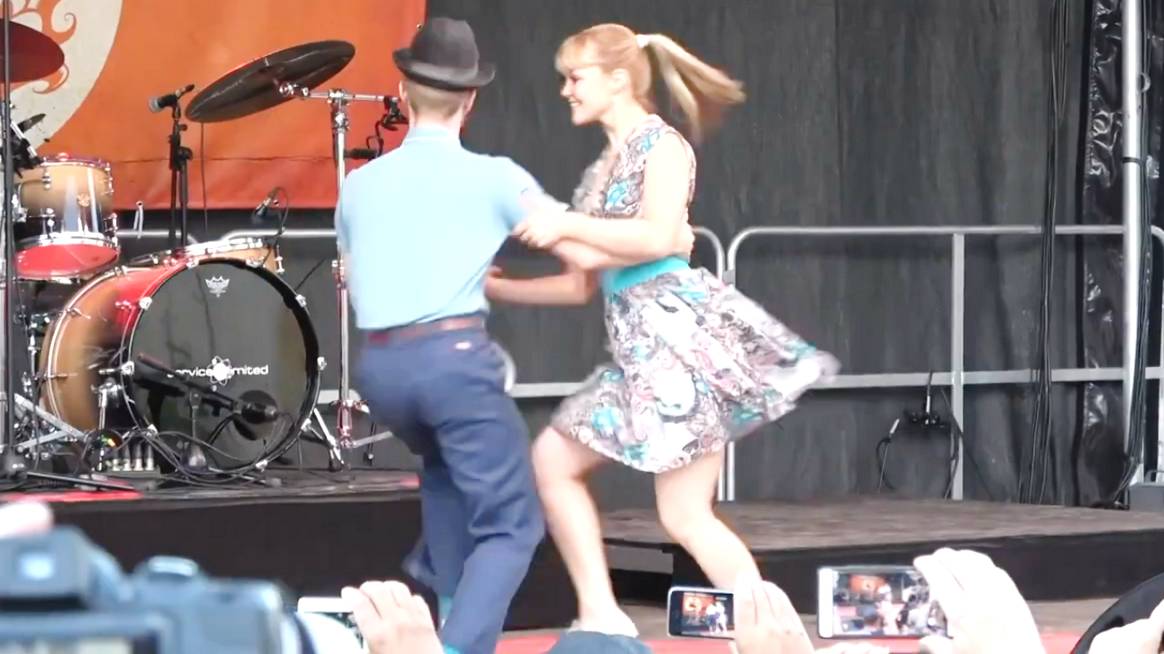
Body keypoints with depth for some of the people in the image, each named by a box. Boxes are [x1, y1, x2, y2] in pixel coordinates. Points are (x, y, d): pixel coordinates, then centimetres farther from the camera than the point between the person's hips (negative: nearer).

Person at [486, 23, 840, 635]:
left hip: (683, 324, -9)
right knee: (552, 460, 6)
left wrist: (566, 224, -16)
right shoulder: (600, 171, 20)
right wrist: (496, 286, 19)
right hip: (636, 338, 9)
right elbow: (583, 283, 21)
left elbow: (657, 238, -20)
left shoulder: (662, 145, -5)